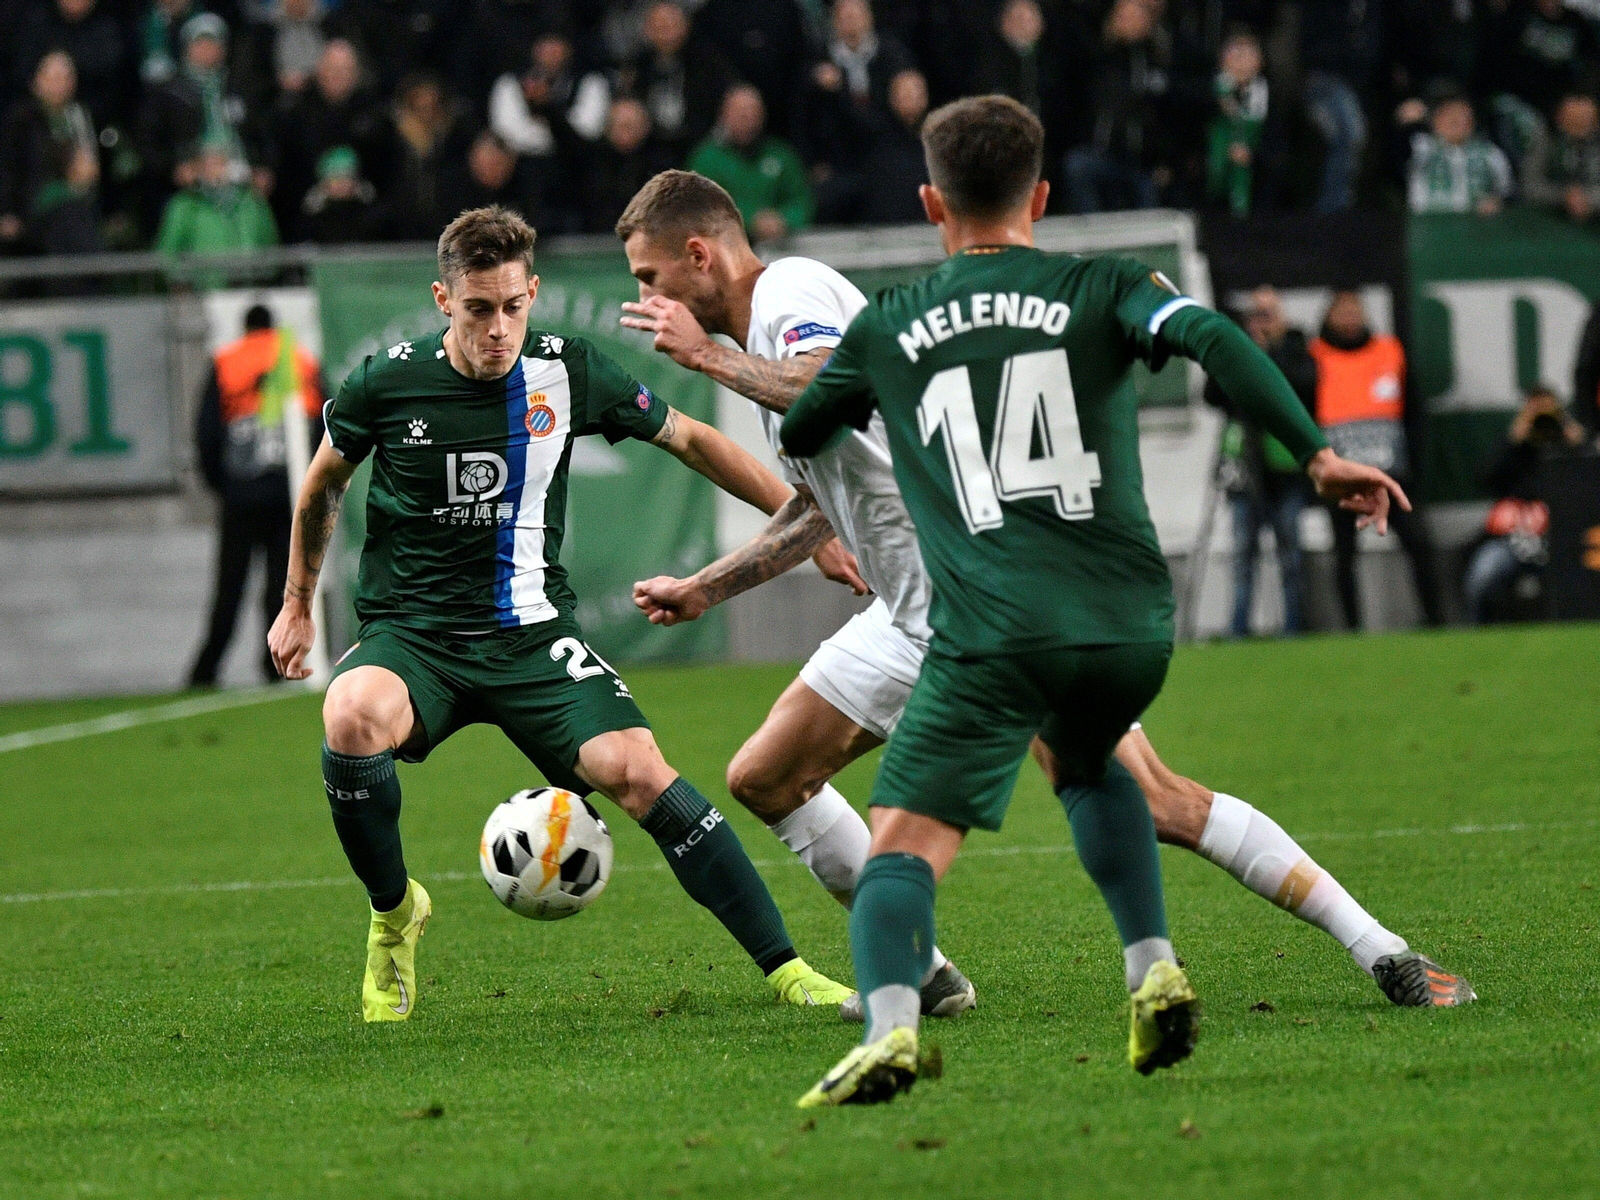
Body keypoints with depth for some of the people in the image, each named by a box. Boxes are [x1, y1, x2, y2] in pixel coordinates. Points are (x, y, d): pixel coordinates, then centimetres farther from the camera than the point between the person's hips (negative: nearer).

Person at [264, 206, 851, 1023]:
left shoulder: (569, 375, -5)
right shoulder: (386, 384, -7)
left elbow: (688, 441, 10)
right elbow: (323, 486, 14)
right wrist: (297, 603, 22)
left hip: (531, 633, 1)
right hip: (410, 635, -1)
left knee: (634, 769, -22)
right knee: (352, 717, -35)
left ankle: (785, 968, -15)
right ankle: (393, 913, -7)